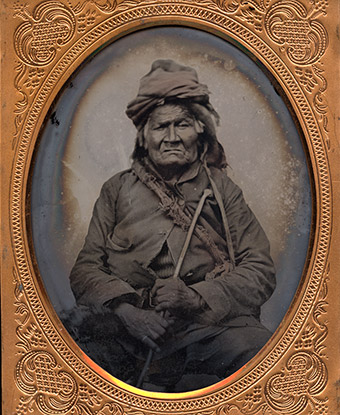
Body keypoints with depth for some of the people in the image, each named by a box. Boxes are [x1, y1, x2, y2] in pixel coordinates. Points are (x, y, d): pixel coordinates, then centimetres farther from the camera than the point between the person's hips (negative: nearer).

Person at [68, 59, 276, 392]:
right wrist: (126, 308, -10)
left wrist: (197, 297, -11)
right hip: (125, 329, 0)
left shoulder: (221, 189, 18)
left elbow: (261, 271, 8)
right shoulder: (117, 189, 20)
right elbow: (86, 269, 12)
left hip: (211, 326, 0)